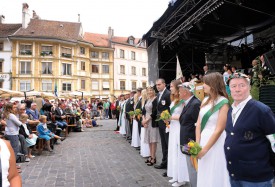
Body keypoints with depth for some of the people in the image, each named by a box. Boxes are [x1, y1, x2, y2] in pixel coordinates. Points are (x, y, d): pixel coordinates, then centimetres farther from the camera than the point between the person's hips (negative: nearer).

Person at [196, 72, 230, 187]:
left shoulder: (223, 103, -14)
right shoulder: (205, 100, 6)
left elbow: (219, 130, -16)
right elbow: (199, 123, 5)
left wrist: (204, 149, -14)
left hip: (216, 143, -6)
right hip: (204, 139, 6)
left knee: (214, 177, 8)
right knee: (203, 176, 16)